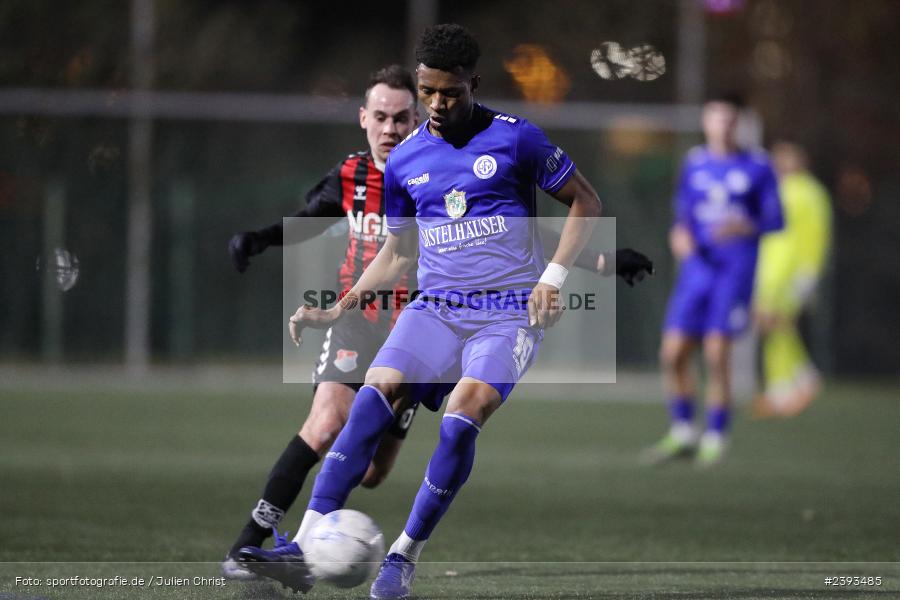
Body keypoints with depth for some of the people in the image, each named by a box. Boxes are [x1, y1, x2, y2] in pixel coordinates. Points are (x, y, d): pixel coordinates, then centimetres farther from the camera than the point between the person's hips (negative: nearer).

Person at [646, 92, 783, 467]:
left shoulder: (757, 166, 0)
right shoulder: (694, 164, 11)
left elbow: (775, 220, 1)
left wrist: (745, 227, -18)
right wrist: (680, 234, -2)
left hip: (736, 270, -4)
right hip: (696, 265, 4)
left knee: (716, 355, -12)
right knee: (673, 354, -2)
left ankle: (715, 438, 1)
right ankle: (682, 433, 14)